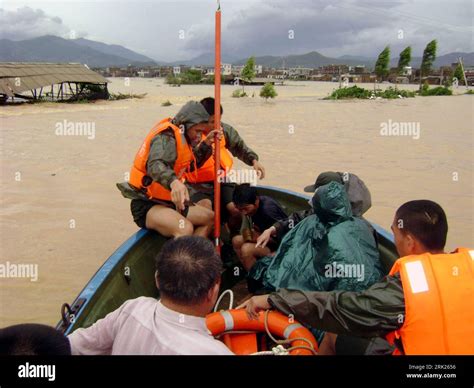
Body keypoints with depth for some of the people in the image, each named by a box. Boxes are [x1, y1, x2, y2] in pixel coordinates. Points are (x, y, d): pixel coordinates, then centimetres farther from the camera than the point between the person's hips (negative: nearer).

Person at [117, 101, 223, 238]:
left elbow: (192, 164, 22)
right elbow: (155, 165, -39)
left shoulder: (180, 136, 10)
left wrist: (206, 144, 7)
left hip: (168, 201, 10)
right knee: (185, 228, -34)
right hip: (148, 204, -10)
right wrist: (173, 181, -60)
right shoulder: (166, 137, -18)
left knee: (209, 216, 11)